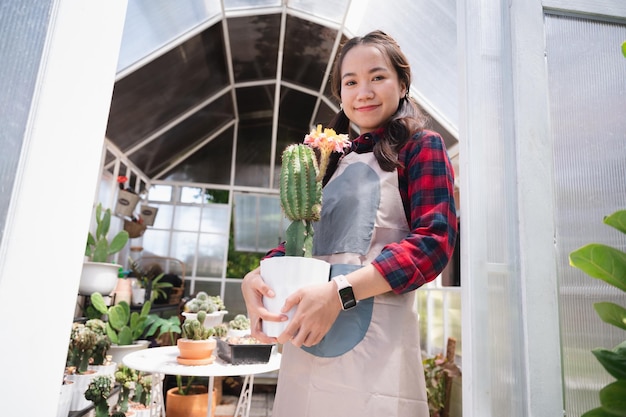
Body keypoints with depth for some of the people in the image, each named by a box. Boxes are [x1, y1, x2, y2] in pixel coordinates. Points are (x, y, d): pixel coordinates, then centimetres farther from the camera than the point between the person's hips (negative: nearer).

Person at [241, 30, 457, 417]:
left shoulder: (420, 146, 1)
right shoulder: (333, 160, 16)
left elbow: (433, 241, -11)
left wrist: (339, 291, -22)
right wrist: (255, 276, -6)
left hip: (376, 343, -5)